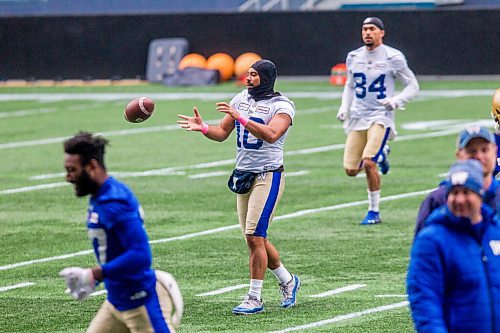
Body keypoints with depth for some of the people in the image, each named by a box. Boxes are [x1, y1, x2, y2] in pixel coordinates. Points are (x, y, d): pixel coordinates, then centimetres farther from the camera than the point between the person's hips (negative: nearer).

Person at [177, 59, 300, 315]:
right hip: (243, 176, 7)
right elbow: (222, 133, 12)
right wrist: (202, 128, -8)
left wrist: (241, 117, -35)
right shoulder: (240, 99, 11)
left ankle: (255, 298, -6)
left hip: (268, 176, -7)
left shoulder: (281, 106, -11)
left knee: (255, 237, -13)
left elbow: (271, 134, -28)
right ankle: (287, 281, 30)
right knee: (256, 239, 11)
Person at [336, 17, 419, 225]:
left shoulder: (393, 58, -6)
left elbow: (413, 86, 1)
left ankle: (374, 212, -5)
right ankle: (381, 155, 33)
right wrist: (344, 107, 8)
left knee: (368, 163, -21)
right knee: (351, 170, 0)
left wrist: (397, 100, -16)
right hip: (358, 117, 5)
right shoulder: (354, 57, 8)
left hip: (381, 116, -5)